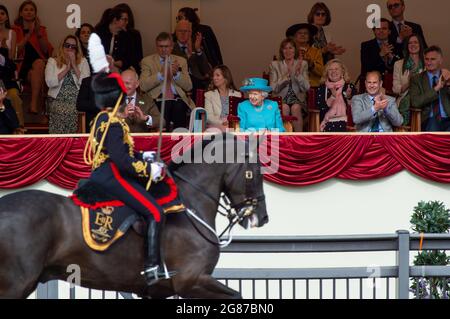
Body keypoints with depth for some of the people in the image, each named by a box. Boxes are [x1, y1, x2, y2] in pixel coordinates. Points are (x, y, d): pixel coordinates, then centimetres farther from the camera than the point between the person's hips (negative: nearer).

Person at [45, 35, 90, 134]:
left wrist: (74, 65, -2)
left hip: (77, 102, 0)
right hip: (58, 102, 1)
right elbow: (50, 82, -5)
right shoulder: (53, 61, 11)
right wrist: (66, 69, -3)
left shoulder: (83, 62, 12)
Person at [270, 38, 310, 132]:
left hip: (297, 98, 0)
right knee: (285, 108, -33)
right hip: (281, 98, 0)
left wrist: (297, 73, -17)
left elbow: (306, 88, -2)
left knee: (295, 107, -33)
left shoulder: (303, 64, 7)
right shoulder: (275, 65, 6)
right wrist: (287, 74, -17)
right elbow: (274, 88, -5)